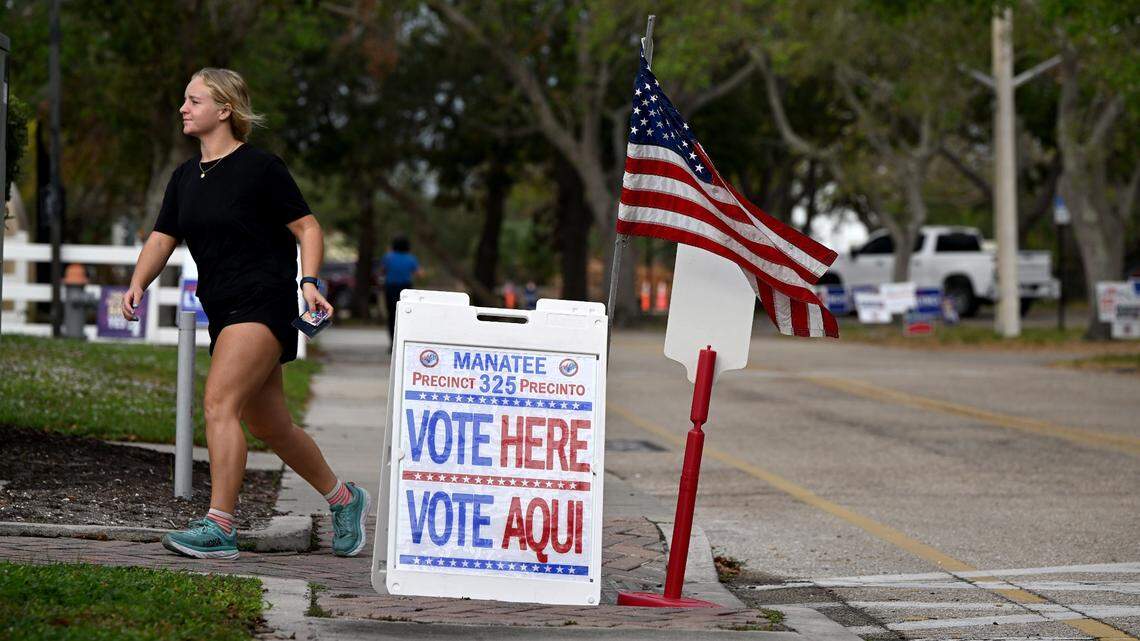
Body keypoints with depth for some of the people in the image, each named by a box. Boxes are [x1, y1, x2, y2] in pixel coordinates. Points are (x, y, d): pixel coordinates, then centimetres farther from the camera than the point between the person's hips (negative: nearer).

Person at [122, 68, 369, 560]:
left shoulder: (260, 168, -7)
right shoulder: (185, 177, 14)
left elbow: (307, 228, -5)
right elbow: (162, 239, 10)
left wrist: (309, 282, -19)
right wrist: (138, 284, -7)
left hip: (263, 302, -8)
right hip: (223, 312, 8)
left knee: (219, 404, -20)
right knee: (269, 426, 13)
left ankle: (219, 527, -23)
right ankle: (343, 498, 31)